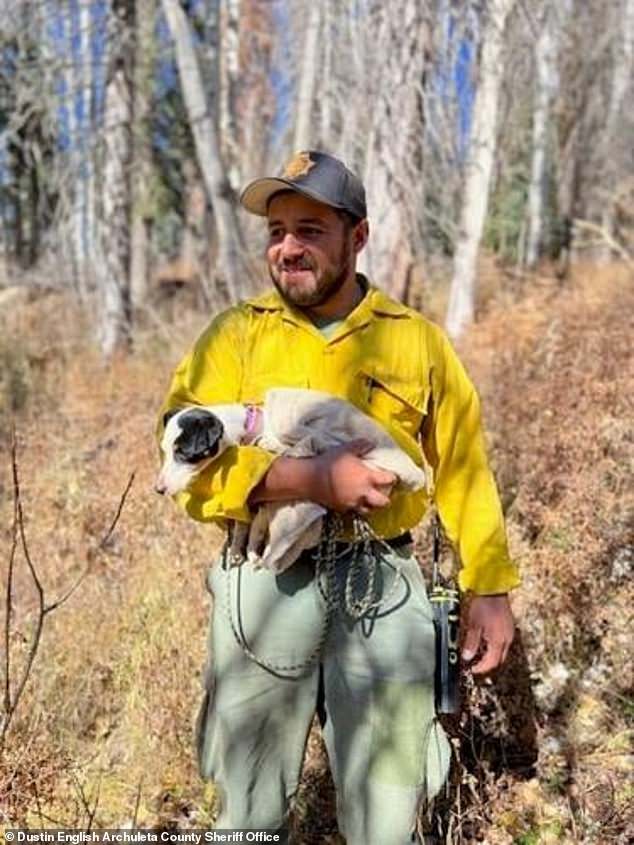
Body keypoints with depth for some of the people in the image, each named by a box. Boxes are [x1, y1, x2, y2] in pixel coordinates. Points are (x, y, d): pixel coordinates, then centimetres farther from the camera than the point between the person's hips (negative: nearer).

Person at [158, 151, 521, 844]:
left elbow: (462, 469, 8)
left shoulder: (418, 340, 5)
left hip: (383, 587, 1)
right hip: (264, 584, 0)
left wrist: (488, 587, 2)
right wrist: (308, 478, -24)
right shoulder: (235, 335, 2)